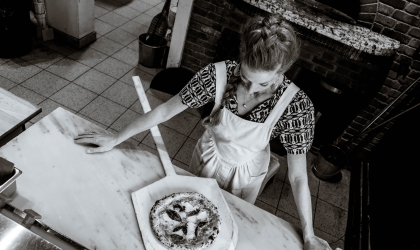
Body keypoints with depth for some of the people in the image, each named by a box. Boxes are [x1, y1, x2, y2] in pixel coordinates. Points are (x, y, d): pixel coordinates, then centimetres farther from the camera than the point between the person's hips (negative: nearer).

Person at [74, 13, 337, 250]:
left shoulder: (296, 105, -32)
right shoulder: (218, 74, -32)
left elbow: (298, 177, -23)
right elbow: (164, 111, -21)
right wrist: (115, 139, -12)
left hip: (247, 174, -1)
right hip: (207, 158, 2)